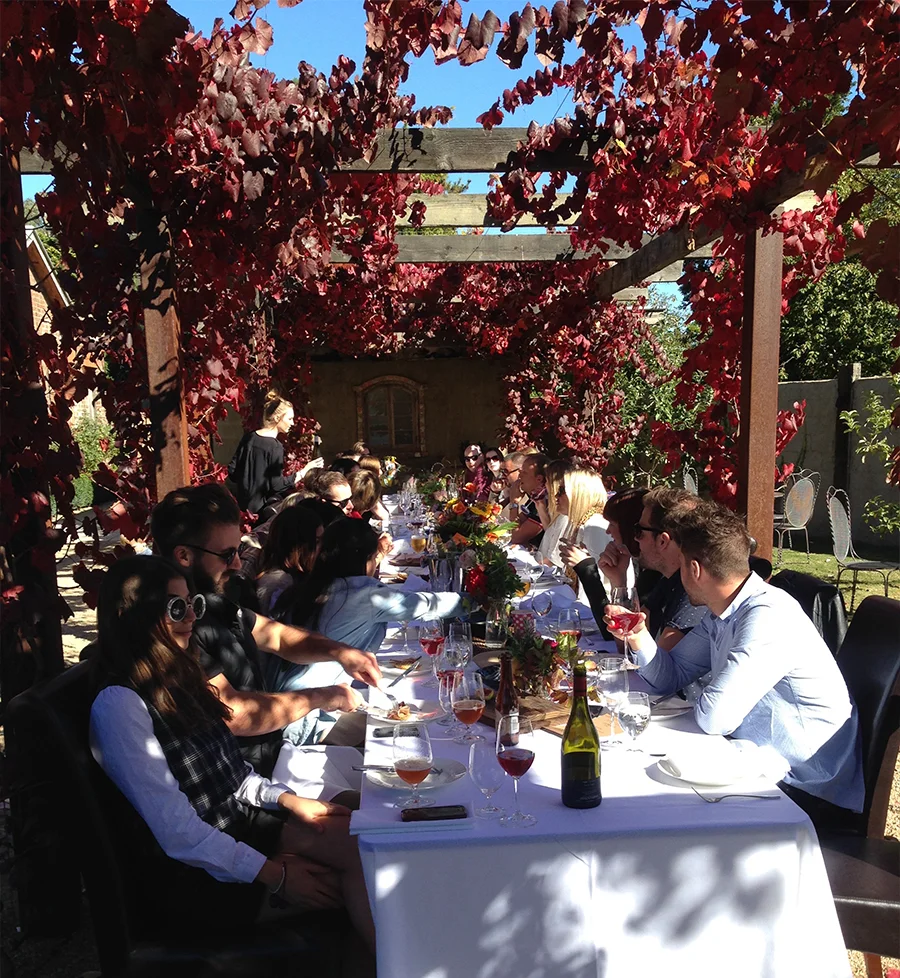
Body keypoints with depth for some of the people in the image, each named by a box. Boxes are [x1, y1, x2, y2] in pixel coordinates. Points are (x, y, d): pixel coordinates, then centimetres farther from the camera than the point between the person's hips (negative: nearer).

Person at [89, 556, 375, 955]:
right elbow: (176, 831, -20)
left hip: (241, 822, 8)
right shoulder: (118, 704, -19)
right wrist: (273, 874, -16)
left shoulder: (174, 677, 9)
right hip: (202, 868, -8)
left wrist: (288, 799, -1)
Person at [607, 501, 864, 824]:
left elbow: (713, 718, -31)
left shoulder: (768, 618, -28)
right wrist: (639, 637, -10)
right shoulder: (722, 614, 1)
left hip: (812, 793, -7)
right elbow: (671, 677, 8)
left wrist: (707, 699, -8)